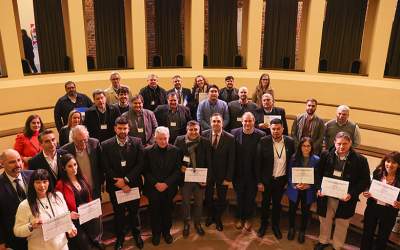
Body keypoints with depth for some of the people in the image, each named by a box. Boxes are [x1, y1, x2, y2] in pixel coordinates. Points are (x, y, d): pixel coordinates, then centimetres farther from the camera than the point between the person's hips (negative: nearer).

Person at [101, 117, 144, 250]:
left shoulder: (137, 142, -6)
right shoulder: (106, 145, -7)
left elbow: (140, 164, -9)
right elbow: (106, 167, -9)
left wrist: (126, 179, -17)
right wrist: (121, 184, -13)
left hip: (133, 185, 0)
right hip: (115, 187, 0)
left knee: (134, 212, 17)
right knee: (118, 214, 16)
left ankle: (137, 234, 41)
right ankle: (120, 237, 39)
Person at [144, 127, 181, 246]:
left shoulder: (175, 150, -7)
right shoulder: (148, 151, -9)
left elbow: (178, 170, -6)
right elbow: (145, 170, -7)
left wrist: (166, 183, -15)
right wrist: (155, 183, -16)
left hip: (169, 189, 1)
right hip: (153, 189, -1)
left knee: (167, 211, 17)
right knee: (155, 212, 14)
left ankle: (166, 231, 40)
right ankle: (156, 233, 37)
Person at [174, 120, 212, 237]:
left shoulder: (206, 143, -8)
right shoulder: (179, 140, -7)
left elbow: (208, 164, -5)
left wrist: (206, 179, -12)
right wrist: (180, 167, -17)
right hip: (185, 178, 0)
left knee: (199, 203, 18)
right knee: (185, 203, 17)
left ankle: (197, 223, 43)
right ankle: (186, 224, 40)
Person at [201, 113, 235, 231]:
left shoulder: (230, 138, -12)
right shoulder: (204, 134, -9)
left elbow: (231, 160, -10)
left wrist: (228, 178, -11)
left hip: (222, 174, -1)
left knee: (221, 197, 16)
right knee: (208, 196, 18)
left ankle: (218, 217, 43)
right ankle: (211, 215, 46)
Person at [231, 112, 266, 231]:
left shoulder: (261, 135, -10)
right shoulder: (235, 133, -9)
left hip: (253, 174, 0)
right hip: (238, 172, 0)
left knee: (250, 198, 18)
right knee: (239, 197, 19)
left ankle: (247, 218, 42)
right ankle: (238, 217, 43)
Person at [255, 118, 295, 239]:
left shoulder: (289, 142, -8)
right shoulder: (263, 142, -14)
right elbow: (258, 163, -10)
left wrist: (289, 180, -1)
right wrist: (259, 182, -9)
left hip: (281, 179, 1)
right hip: (267, 179, -1)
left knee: (277, 203, 19)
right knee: (265, 203, 16)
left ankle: (275, 225, 39)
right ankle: (264, 224, 39)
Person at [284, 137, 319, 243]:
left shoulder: (316, 160, -8)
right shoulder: (294, 157, -7)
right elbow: (289, 174, -4)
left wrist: (309, 185, -19)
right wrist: (295, 186, -17)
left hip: (308, 191, 0)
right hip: (295, 190, 0)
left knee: (305, 212, 15)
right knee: (292, 210, 13)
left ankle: (302, 232, 39)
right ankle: (291, 229, 40)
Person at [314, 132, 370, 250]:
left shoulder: (360, 160, -12)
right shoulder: (326, 155, -7)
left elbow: (365, 180, -8)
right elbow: (318, 172, 2)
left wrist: (352, 194, -20)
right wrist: (318, 188, -12)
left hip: (345, 199, -1)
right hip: (326, 196, 2)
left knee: (342, 224, 18)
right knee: (325, 220, 21)